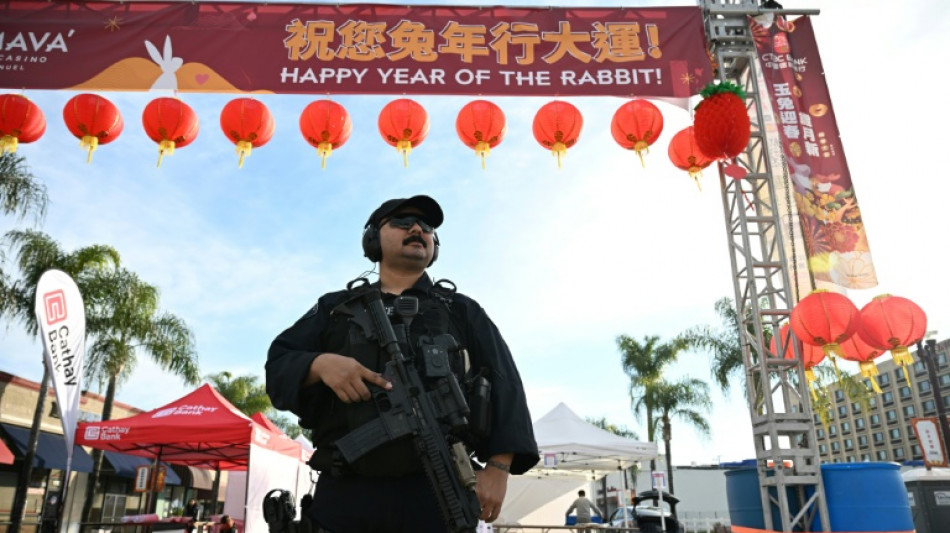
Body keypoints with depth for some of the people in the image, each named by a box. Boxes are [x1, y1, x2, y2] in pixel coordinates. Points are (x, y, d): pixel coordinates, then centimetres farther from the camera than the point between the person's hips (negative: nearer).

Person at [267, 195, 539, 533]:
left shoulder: (462, 310, 15)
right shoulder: (335, 308, 18)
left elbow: (503, 385, 6)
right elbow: (277, 364, 11)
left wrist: (498, 467, -7)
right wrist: (319, 363, -12)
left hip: (437, 492, 0)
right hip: (345, 493, 1)